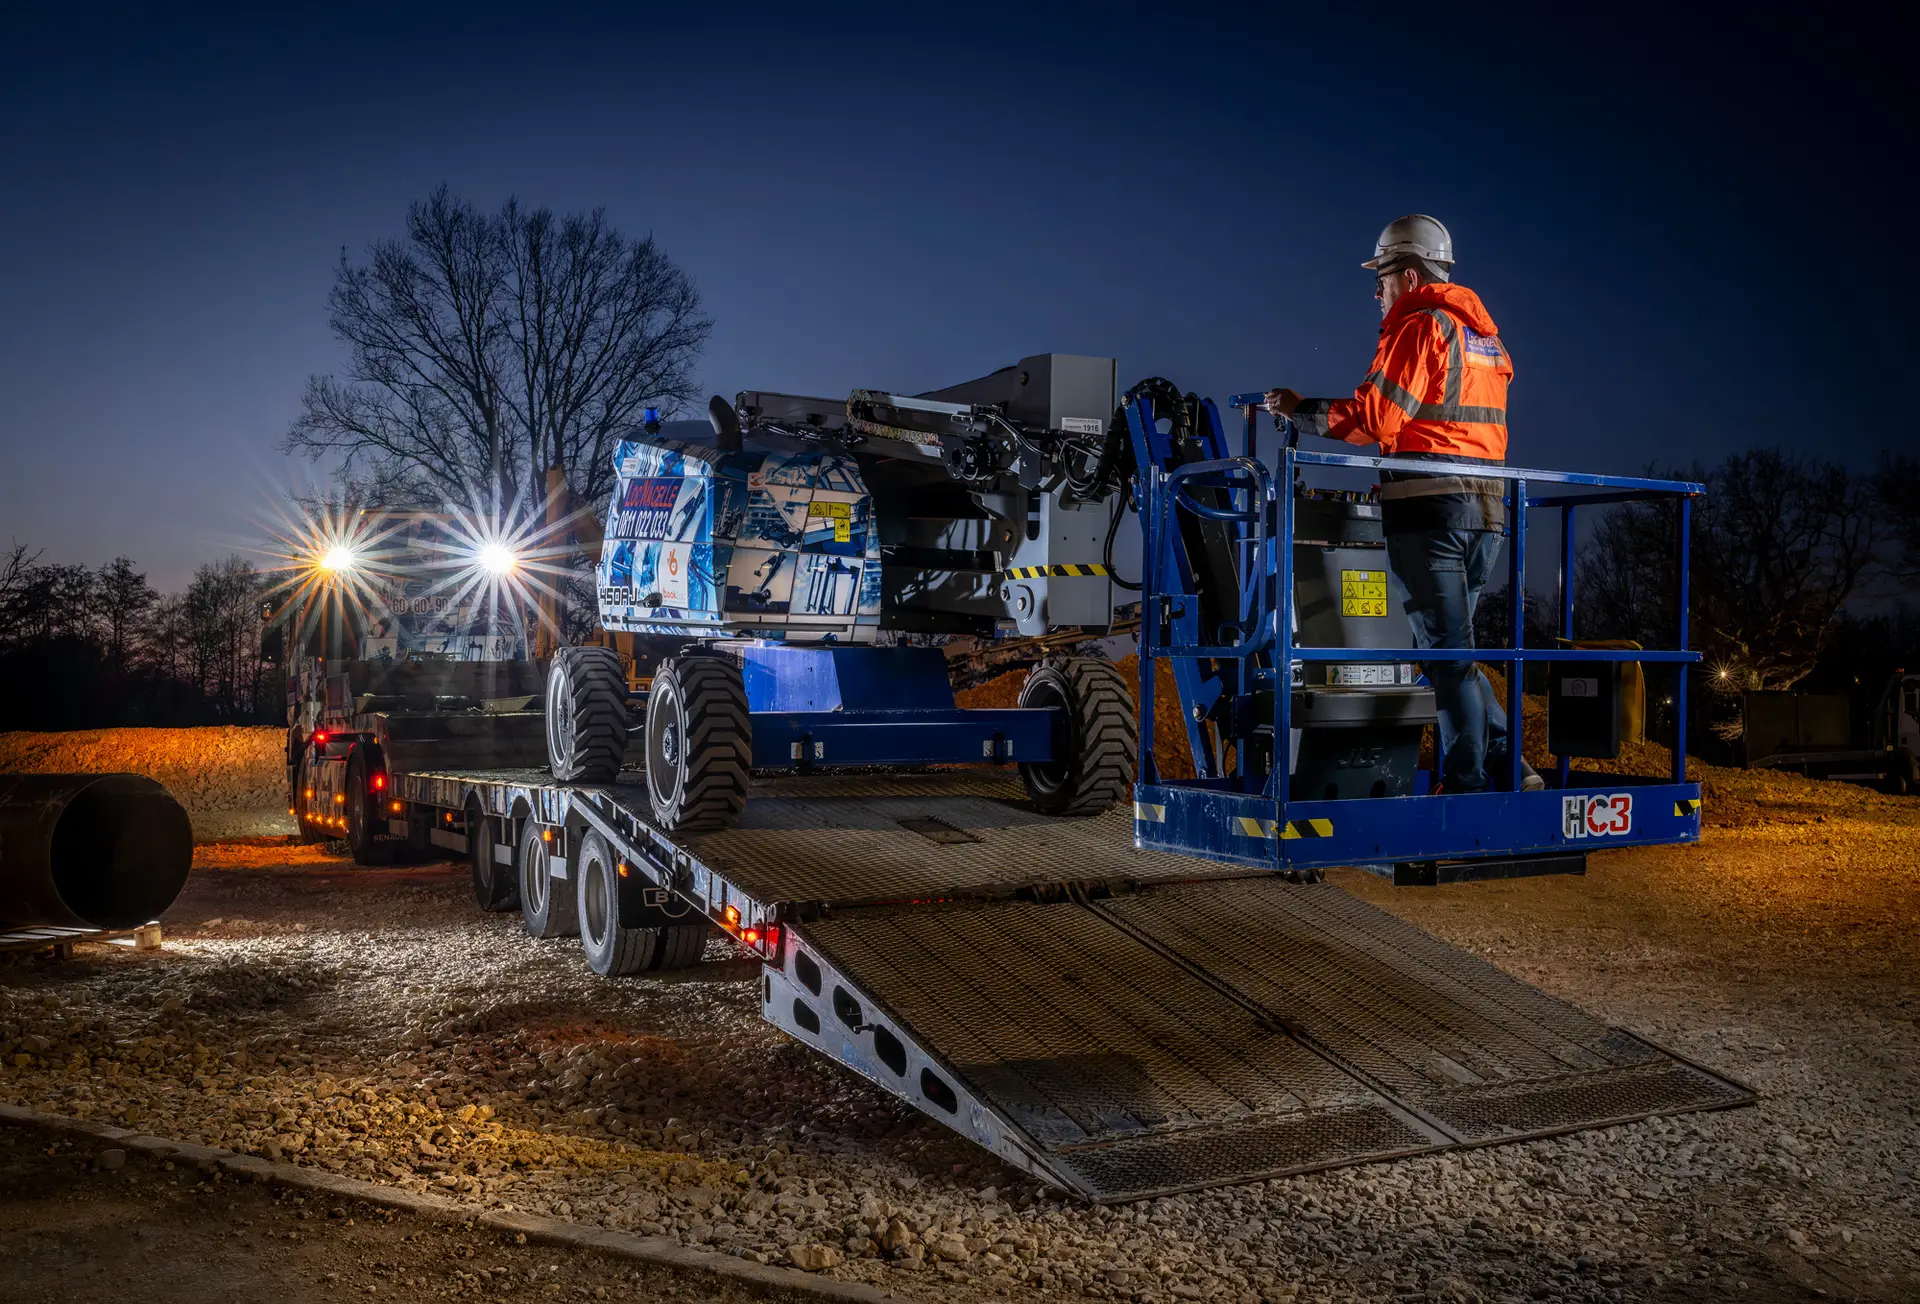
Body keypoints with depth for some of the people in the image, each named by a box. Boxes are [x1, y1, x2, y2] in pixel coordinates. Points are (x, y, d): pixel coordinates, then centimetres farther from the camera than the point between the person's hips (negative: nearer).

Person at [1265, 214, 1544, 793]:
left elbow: (1374, 417, -12)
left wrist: (1299, 412, 0)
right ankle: (1509, 767, 11)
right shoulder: (1483, 330, 21)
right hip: (1486, 507, 8)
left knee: (1445, 648, -4)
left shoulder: (1418, 325, -6)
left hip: (1430, 506, -8)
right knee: (1452, 646, 14)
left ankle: (1467, 782, 0)